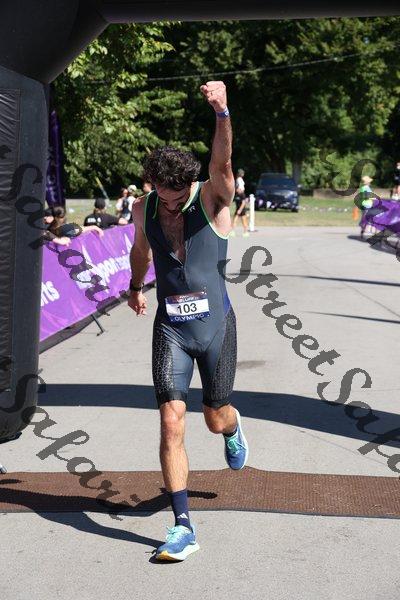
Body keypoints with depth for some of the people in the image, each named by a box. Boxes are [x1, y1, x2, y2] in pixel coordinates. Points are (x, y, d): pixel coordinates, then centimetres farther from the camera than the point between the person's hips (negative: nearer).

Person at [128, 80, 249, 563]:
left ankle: (234, 431, 52)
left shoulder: (212, 199, -13)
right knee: (171, 423, -9)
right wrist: (135, 288, 36)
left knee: (216, 419, 11)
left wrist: (222, 112, -52)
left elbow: (221, 164, -35)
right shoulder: (145, 208, -1)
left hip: (215, 325, -2)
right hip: (170, 328, 2)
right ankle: (182, 527, -3)